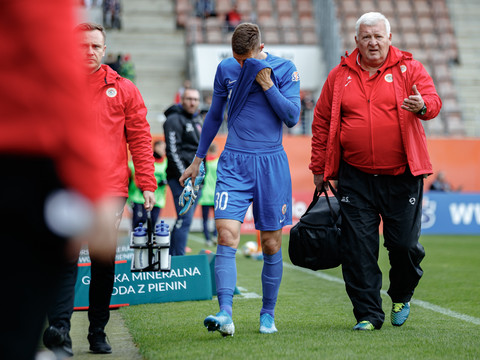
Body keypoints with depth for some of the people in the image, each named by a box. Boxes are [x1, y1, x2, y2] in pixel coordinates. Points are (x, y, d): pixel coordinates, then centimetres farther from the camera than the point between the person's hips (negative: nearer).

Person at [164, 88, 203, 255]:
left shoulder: (197, 119, 19)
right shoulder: (174, 120, -8)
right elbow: (173, 151, -15)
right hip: (180, 177, -9)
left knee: (184, 219, 10)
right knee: (185, 218, -14)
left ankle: (172, 257, 17)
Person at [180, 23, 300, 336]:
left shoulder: (285, 69, -1)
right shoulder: (225, 70, 7)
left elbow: (292, 117, -6)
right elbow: (214, 116, 18)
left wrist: (266, 84, -14)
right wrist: (198, 160, 22)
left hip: (271, 163, -1)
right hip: (234, 163, 1)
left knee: (272, 244, 3)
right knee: (227, 235, -15)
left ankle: (268, 314, 17)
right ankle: (225, 314, -21)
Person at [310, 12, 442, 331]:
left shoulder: (409, 68, 3)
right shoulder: (340, 76, 8)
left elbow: (433, 100, -11)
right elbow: (322, 122, 11)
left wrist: (422, 105, -36)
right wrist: (319, 168, 9)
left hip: (402, 175, -1)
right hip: (355, 178, 1)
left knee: (405, 244, 1)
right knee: (359, 248, -2)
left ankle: (401, 296, 31)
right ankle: (368, 314, 8)